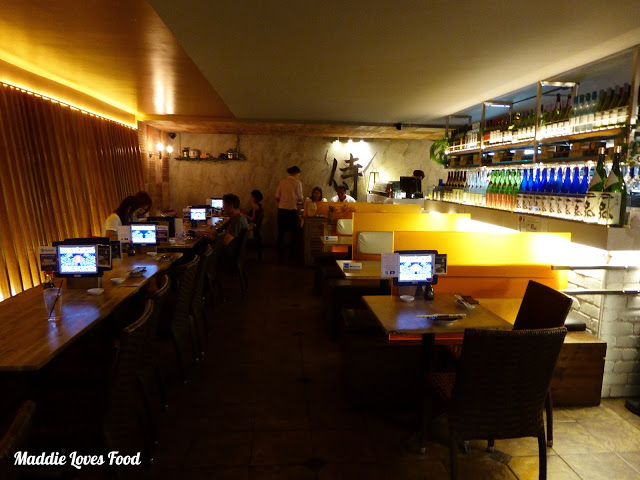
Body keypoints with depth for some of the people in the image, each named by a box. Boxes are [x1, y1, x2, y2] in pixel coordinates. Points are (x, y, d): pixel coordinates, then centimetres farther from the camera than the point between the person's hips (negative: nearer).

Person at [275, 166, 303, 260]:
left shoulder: (282, 182, 6)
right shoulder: (297, 183, -5)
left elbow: (277, 197, 4)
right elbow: (300, 199, -7)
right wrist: (298, 201, 15)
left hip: (281, 209, 4)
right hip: (292, 209, -4)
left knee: (281, 232, 10)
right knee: (294, 232, 10)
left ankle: (280, 255, 12)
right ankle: (292, 254, 14)